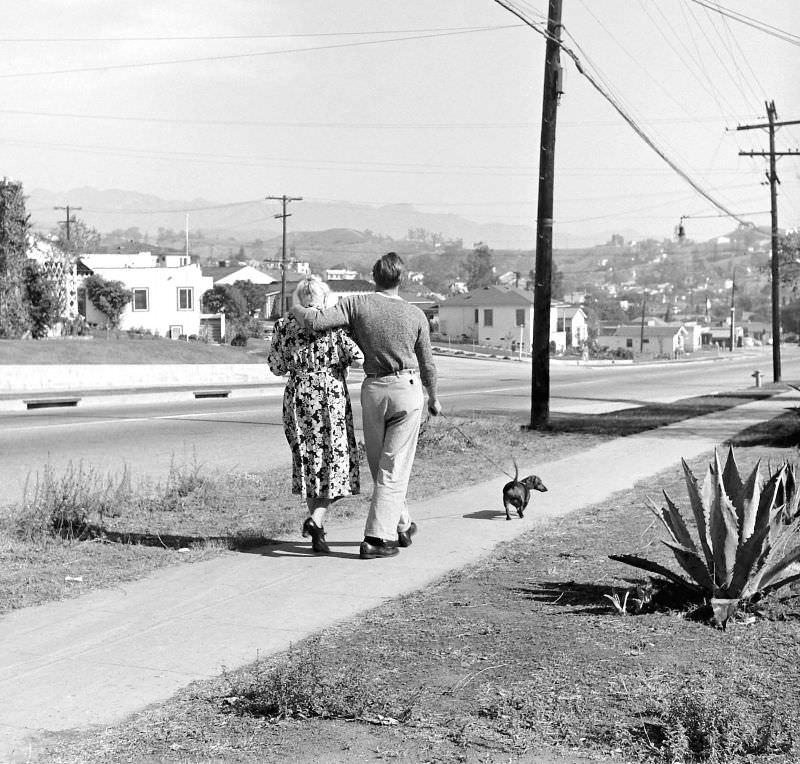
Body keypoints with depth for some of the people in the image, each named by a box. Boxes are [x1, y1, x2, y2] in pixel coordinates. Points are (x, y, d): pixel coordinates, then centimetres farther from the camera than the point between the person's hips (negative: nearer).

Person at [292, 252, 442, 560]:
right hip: (407, 388, -1)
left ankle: (401, 525, 29)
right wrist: (433, 398, 23)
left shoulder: (356, 304, -5)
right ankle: (376, 538, -6)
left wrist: (296, 310, 7)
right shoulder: (415, 315, -2)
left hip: (372, 390, 2)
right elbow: (427, 365, 6)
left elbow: (316, 321, -16)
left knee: (378, 466, 17)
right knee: (394, 468, 0)